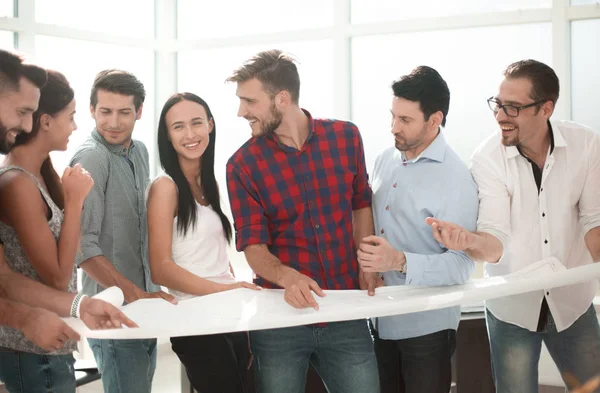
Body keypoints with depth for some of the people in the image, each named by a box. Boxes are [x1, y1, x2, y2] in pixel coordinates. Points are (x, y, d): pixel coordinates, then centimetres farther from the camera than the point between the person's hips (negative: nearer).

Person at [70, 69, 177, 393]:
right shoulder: (91, 159, -16)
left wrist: (150, 294, 11)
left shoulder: (139, 152, 8)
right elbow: (82, 245, -22)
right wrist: (136, 294, -22)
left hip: (146, 300, 8)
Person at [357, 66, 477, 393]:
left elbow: (461, 265, -22)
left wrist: (400, 262, -34)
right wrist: (364, 257, 1)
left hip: (426, 328, -6)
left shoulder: (456, 179, -17)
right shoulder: (385, 160, 5)